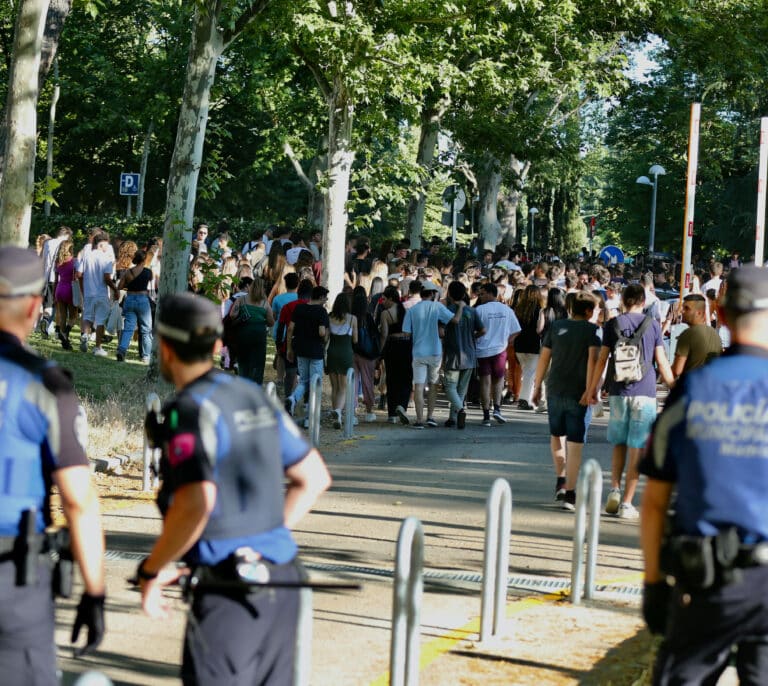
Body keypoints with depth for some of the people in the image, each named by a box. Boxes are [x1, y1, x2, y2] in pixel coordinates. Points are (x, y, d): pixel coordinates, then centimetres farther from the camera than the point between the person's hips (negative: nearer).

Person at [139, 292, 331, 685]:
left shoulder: (191, 409, -13)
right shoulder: (254, 397, 12)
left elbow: (195, 502, -27)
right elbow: (314, 477, 19)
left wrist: (152, 569, -15)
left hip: (228, 590, -8)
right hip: (281, 580, 8)